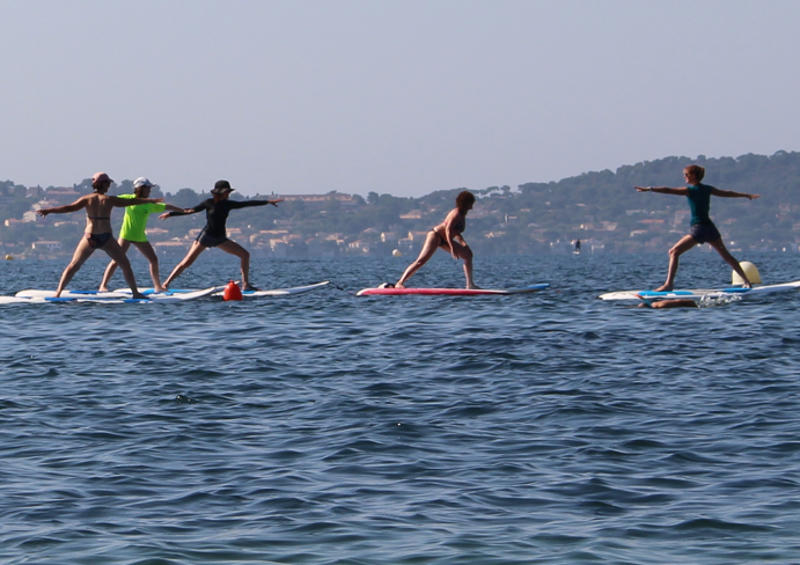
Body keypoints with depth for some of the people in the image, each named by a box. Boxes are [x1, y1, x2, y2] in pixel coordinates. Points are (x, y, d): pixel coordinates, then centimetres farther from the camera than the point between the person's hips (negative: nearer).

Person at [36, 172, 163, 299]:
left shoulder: (87, 199, 1)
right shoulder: (109, 200, -1)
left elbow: (69, 208, -6)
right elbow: (131, 202, 5)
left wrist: (48, 211, -2)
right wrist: (150, 200, 15)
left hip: (90, 238, 1)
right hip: (106, 238, -1)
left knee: (73, 266, 11)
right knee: (125, 265, 12)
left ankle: (58, 292, 2)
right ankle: (135, 292, 9)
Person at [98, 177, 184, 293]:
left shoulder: (150, 204, 7)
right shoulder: (129, 199, -4)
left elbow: (167, 207, 11)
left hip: (140, 237, 5)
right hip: (126, 235, -5)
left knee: (154, 259, 5)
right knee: (116, 261, -12)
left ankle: (158, 286, 18)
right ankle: (103, 286, -10)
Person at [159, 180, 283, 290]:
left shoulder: (228, 204, 4)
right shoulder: (209, 203, -7)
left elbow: (246, 203, 5)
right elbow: (191, 210, -3)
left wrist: (268, 202, 4)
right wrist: (170, 214, -7)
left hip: (220, 239, 5)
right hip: (206, 236, -5)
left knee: (245, 254, -4)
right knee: (187, 262, -12)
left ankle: (245, 284, 0)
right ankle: (165, 284, -6)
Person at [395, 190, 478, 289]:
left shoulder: (462, 216, 15)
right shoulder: (456, 214, -15)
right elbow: (448, 230, -24)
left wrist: (463, 243, 10)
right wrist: (452, 248, -28)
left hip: (444, 240, 11)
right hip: (436, 235, -11)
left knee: (468, 254, 10)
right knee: (421, 261, -20)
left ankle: (470, 284, 9)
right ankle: (400, 283, -22)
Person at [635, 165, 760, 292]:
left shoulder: (690, 190, -7)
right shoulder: (707, 189, 12)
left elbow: (668, 190, -18)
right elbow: (727, 193, 25)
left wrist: (649, 189, -22)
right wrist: (747, 195, 40)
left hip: (698, 229, -7)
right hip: (711, 227, 7)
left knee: (674, 252, -7)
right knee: (726, 255, 20)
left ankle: (668, 284, -20)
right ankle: (747, 281, 27)